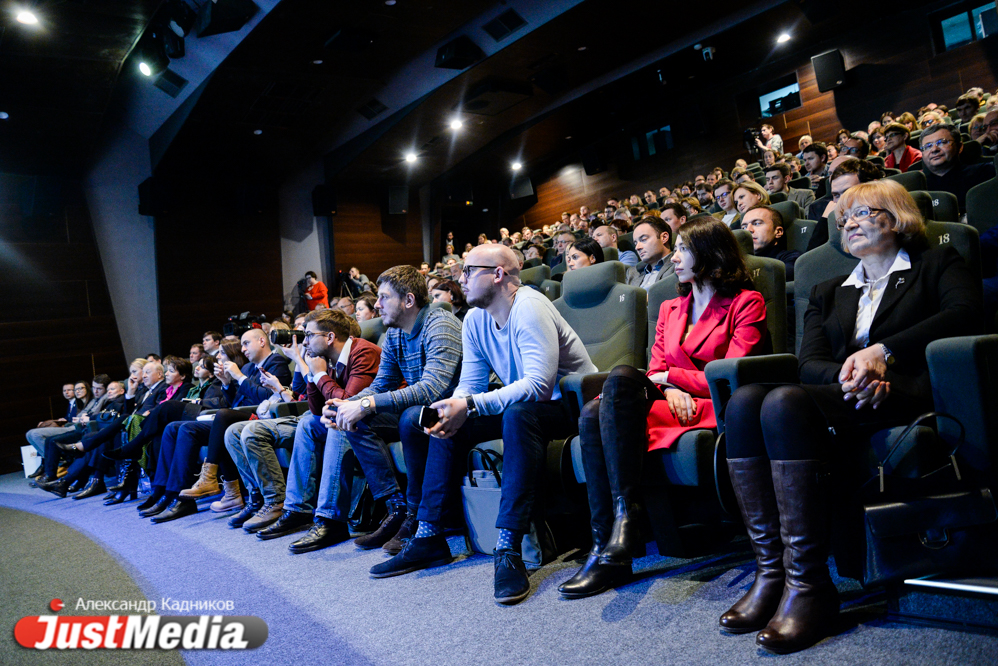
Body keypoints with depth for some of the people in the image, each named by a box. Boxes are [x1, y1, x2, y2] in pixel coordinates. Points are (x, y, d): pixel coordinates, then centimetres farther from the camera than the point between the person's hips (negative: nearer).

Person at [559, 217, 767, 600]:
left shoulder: (746, 303, 5)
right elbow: (654, 371, 16)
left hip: (713, 410, -6)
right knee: (594, 412, -27)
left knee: (621, 378, -30)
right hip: (671, 404, 6)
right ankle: (607, 546, -30)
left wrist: (671, 376, -2)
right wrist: (671, 390, -7)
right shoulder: (670, 310, 25)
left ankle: (624, 517, -34)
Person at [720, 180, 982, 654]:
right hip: (842, 401, 5)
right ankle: (771, 570, -27)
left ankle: (809, 584, -33)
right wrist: (848, 375, -11)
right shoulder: (828, 292, 30)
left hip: (907, 395, -5)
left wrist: (880, 352, -16)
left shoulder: (937, 264, 19)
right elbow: (809, 363, 13)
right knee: (744, 400, -27)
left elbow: (965, 313, -5)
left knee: (785, 403, -34)